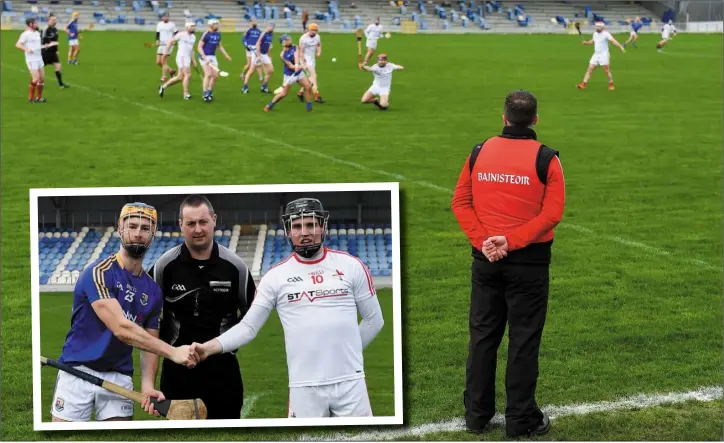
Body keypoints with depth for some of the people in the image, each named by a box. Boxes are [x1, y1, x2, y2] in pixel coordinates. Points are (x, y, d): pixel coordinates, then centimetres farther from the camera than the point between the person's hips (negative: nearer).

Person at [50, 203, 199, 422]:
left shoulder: (153, 290, 8)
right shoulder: (99, 272, -12)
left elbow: (149, 343, 7)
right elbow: (120, 329, -22)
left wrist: (147, 385, -13)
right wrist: (172, 352, -28)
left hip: (120, 377, 5)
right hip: (78, 371, -5)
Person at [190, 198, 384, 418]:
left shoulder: (350, 266, 3)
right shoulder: (275, 276, 3)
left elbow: (373, 320, 10)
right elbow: (248, 327, 1)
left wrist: (346, 352, 8)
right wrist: (209, 347, -13)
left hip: (350, 383, 0)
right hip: (305, 388, 0)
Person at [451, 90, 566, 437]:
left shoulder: (480, 153, 2)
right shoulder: (545, 159, -8)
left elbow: (460, 202, 0)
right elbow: (552, 212, -14)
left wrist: (482, 240, -7)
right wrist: (513, 241, -16)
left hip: (486, 260, 3)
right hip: (529, 261, -3)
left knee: (483, 335, 12)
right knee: (524, 339, 4)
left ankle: (477, 414, 19)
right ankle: (520, 419, 9)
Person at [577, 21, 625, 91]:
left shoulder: (606, 34, -14)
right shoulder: (595, 33, 9)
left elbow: (613, 40, -28)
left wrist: (620, 47, -42)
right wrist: (586, 42, 8)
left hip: (604, 55, -6)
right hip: (596, 54, 6)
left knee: (606, 70, -4)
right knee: (589, 69, 1)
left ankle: (611, 84, 12)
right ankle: (583, 84, 0)